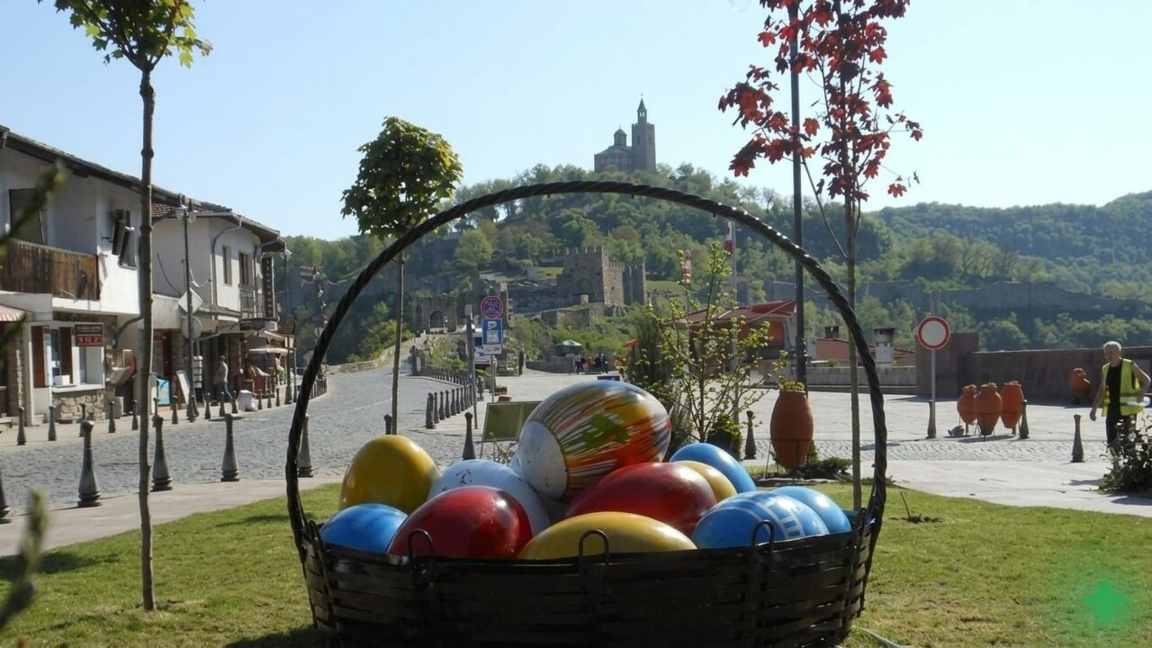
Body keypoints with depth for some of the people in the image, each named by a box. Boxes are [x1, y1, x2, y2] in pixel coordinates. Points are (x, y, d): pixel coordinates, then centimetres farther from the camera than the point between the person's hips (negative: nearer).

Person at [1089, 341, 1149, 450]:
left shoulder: (1130, 366, -5)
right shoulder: (1105, 369, 11)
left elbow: (1146, 380, 2)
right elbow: (1102, 390, 18)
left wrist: (1140, 397, -11)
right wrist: (1094, 408, 13)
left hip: (1127, 410, -5)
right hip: (1112, 410, 5)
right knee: (1112, 441, 3)